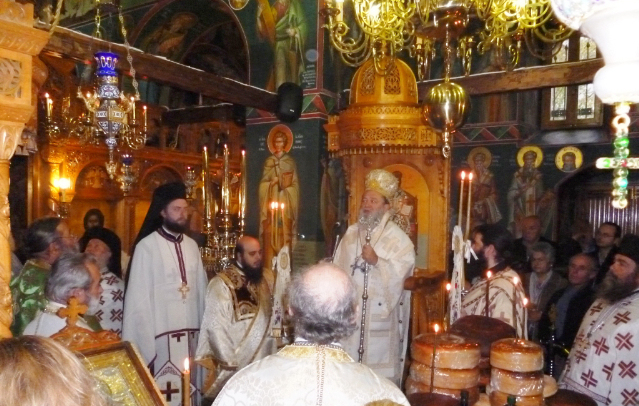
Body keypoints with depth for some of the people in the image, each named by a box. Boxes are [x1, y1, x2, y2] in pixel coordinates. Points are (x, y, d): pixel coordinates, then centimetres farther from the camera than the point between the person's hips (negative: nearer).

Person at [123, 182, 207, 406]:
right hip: (161, 332, -5)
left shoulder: (192, 246, 8)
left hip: (191, 331, 5)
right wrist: (145, 339, -10)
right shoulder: (147, 246, -9)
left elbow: (201, 289, 10)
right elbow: (139, 297, -9)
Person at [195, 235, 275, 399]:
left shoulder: (262, 280, 6)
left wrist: (271, 354, 5)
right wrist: (229, 363, -17)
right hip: (235, 364, -6)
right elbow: (215, 328, -17)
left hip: (262, 362, 6)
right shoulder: (221, 283, -15)